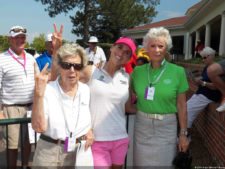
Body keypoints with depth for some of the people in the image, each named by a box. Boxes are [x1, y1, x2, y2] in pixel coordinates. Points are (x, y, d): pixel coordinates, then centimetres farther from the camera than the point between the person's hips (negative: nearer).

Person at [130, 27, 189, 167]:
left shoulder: (178, 72, -8)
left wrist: (183, 133, -3)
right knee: (141, 163, 14)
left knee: (163, 162, 11)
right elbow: (131, 96, 14)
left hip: (166, 127, -2)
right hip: (142, 125, 2)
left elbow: (182, 105, -4)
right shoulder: (138, 71, -1)